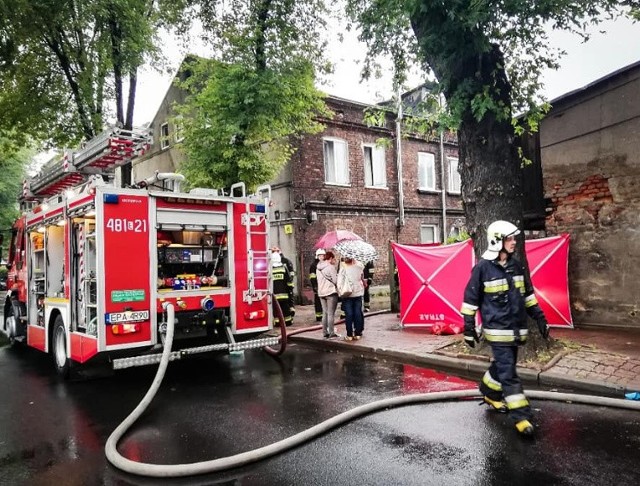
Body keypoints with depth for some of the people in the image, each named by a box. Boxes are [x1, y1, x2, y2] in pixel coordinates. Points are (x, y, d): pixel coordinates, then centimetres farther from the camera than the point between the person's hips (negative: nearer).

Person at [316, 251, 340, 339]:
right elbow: (335, 280, -13)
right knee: (331, 314, -2)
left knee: (325, 313, 12)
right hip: (331, 292, -7)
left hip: (321, 292, 7)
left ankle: (325, 332, 14)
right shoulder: (330, 267, -12)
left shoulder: (318, 267, 11)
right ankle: (331, 333, 0)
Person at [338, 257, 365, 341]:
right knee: (358, 313, 7)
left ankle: (349, 335, 5)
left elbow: (339, 282, -11)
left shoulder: (343, 269, -10)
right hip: (358, 293, 2)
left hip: (347, 294, -2)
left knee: (349, 314, 2)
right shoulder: (359, 267, -3)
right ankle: (358, 334, 11)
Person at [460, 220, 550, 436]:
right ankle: (521, 417, -1)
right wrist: (469, 328, -7)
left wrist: (539, 317, 13)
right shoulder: (483, 268, -12)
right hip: (497, 329, -7)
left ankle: (489, 393, 43)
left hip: (516, 328, 7)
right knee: (508, 373, -6)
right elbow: (470, 299, -8)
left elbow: (528, 294, 17)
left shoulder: (516, 266, 7)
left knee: (502, 366, 19)